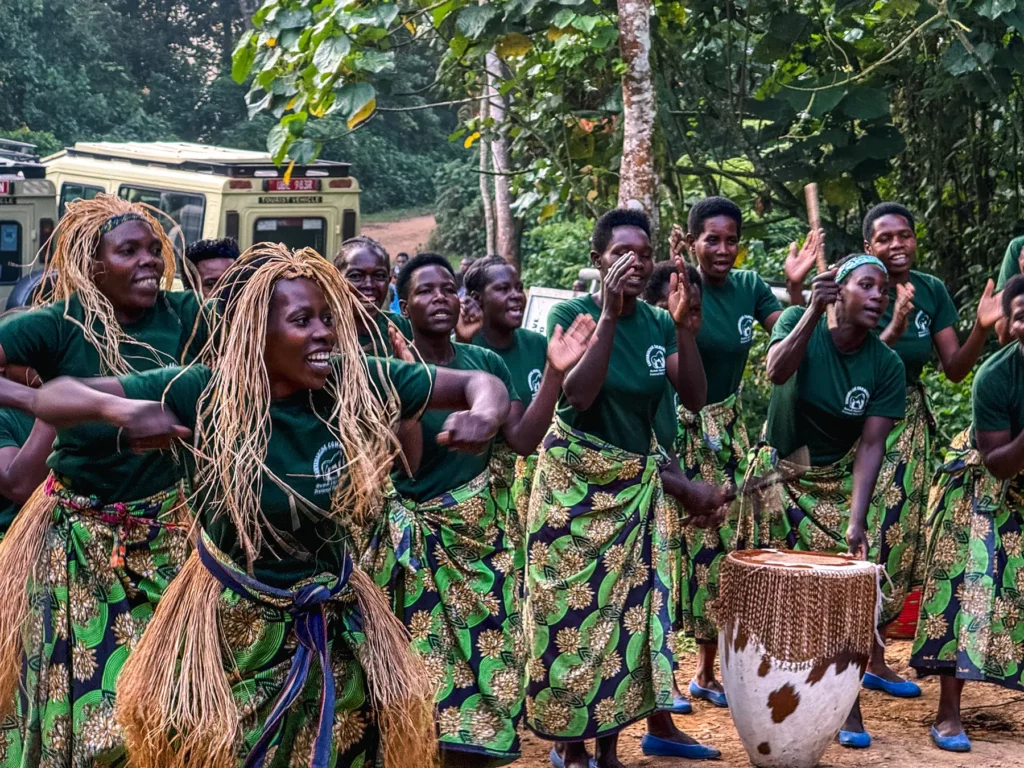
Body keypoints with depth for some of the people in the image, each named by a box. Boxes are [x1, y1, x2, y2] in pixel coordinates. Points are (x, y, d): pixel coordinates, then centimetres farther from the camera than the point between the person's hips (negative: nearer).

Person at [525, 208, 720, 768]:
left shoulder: (658, 323, 1)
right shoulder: (570, 313, -11)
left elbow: (694, 398, -7)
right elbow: (577, 396, -24)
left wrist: (683, 326, -18)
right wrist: (609, 316, -28)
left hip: (637, 480, 5)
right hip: (575, 479, -5)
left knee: (631, 601, 5)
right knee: (575, 602, -1)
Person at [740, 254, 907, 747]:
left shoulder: (887, 365, -13)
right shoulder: (798, 322, -15)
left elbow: (872, 445, -16)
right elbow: (777, 371, -35)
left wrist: (857, 521, -25)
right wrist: (814, 311, -45)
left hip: (839, 482, 1)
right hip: (779, 475, 0)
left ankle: (847, 702, 1)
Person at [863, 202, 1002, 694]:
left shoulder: (932, 291, 3)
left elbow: (954, 369, 4)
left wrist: (981, 328, -12)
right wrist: (894, 330, -32)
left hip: (910, 427, 5)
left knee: (902, 536, 6)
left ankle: (873, 657, 17)